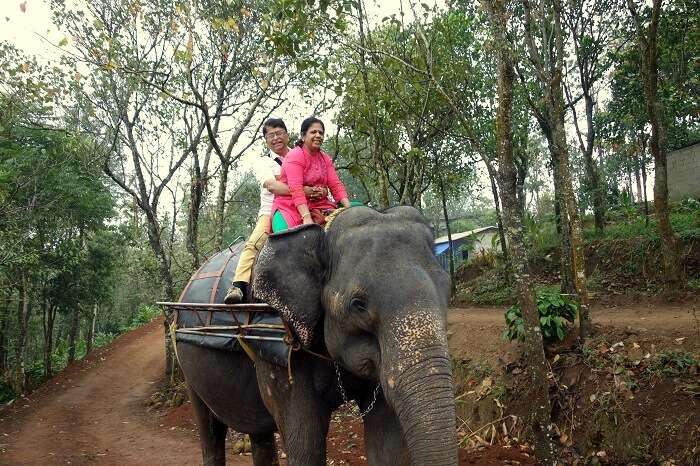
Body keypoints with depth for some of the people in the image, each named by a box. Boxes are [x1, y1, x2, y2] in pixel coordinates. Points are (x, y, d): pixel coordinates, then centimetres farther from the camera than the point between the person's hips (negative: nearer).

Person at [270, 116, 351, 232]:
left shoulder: (325, 158, 13)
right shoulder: (295, 156, -9)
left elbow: (336, 185, 4)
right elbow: (296, 190, -21)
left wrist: (349, 208, -15)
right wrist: (307, 218, -33)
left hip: (318, 205, 6)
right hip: (290, 207, -6)